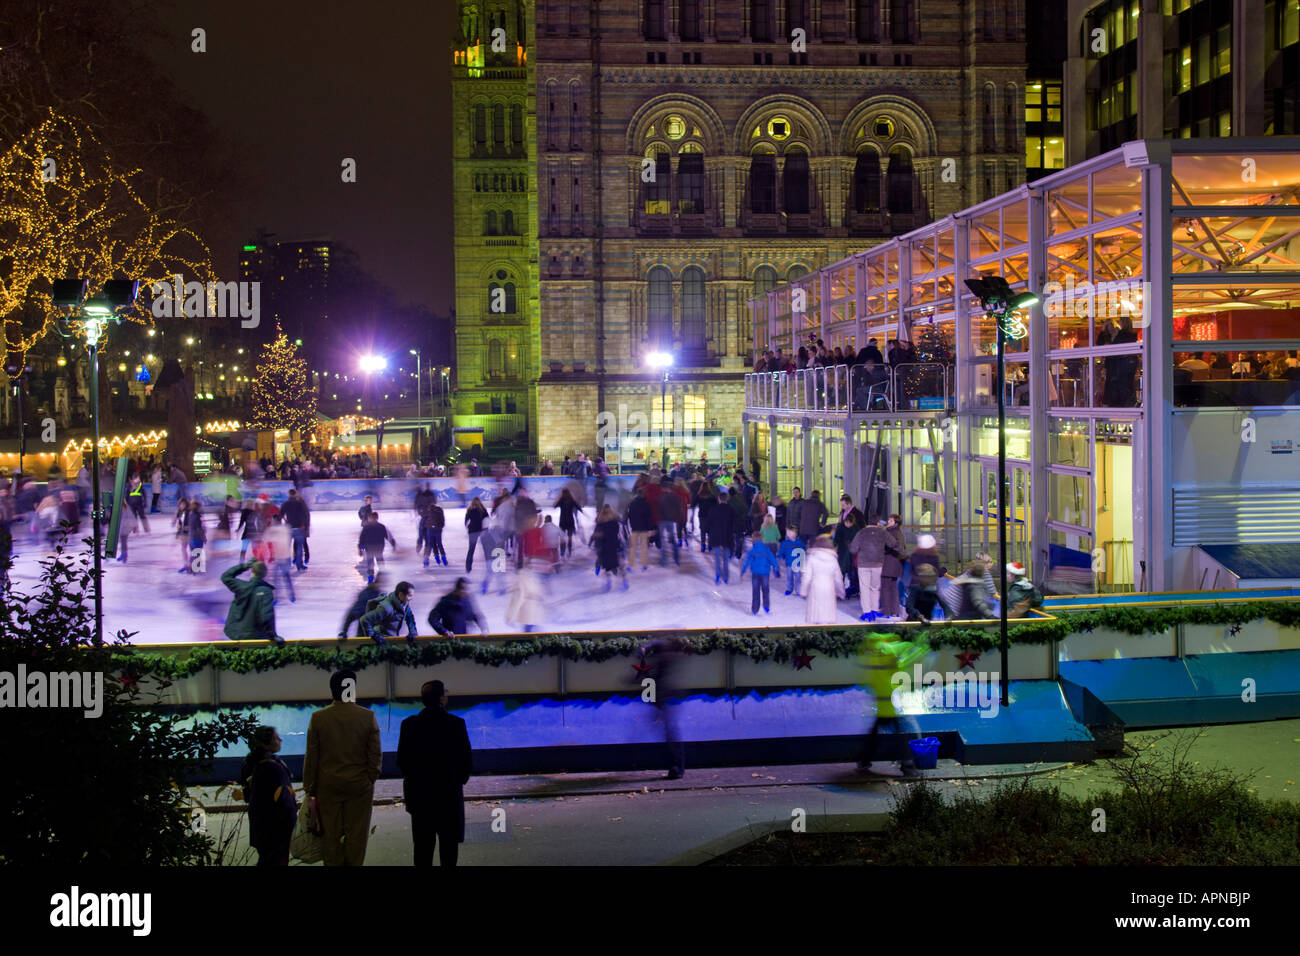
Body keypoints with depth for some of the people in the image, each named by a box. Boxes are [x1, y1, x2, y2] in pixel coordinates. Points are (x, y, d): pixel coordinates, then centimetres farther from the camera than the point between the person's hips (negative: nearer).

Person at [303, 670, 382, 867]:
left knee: (331, 835, 8)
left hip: (327, 786, 1)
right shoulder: (368, 717, -7)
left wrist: (309, 786, 7)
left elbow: (311, 756, -1)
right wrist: (370, 781, 10)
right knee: (356, 834, 7)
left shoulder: (318, 717, -5)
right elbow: (376, 755, -3)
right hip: (360, 785, 0)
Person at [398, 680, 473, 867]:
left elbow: (402, 760, -4)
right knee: (449, 842, 8)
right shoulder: (456, 724, -12)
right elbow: (467, 760, -9)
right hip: (449, 792, -2)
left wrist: (414, 780, 13)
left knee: (423, 844, 9)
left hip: (419, 793, 2)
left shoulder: (409, 724, -6)